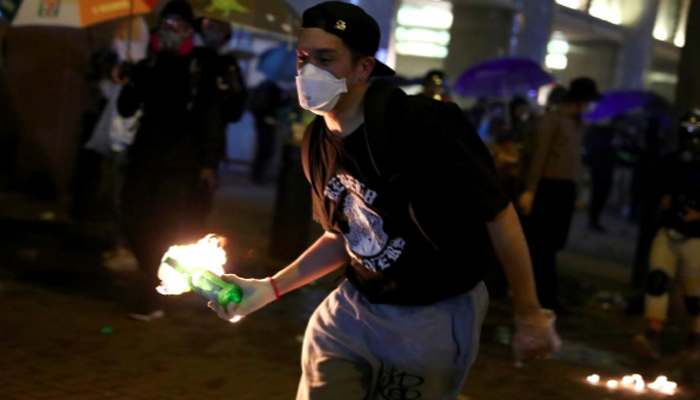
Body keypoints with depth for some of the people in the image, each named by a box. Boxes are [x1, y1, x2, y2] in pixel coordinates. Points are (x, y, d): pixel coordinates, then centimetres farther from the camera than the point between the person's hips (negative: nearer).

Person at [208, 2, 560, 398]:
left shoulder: (413, 121, -23)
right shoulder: (318, 143, 0)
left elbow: (498, 214, -18)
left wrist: (530, 315, -13)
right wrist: (269, 288, 5)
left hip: (435, 316, -6)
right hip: (354, 307, 6)